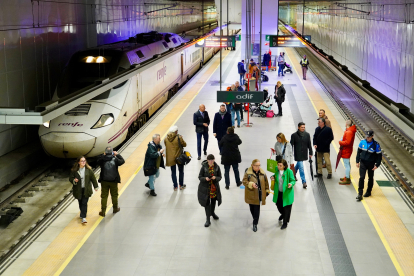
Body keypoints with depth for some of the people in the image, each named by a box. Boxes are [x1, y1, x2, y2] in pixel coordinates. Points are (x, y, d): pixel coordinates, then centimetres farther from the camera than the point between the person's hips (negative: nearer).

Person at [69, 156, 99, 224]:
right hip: (78, 190, 1)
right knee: (80, 203, 12)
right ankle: (82, 214, 34)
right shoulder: (74, 170, -5)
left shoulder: (89, 170, -3)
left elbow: (93, 178, 4)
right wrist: (74, 180, -21)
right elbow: (70, 178, 1)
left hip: (86, 190, -1)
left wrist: (96, 186, 8)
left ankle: (83, 217, -10)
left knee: (84, 203, -8)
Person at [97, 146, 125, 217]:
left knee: (104, 196, 8)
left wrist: (103, 155, 16)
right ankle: (115, 208, 33)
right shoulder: (115, 159, -12)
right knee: (114, 195, 17)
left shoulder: (102, 160, -11)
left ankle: (103, 211, 11)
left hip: (104, 181, 0)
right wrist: (117, 155, 16)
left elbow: (97, 162, 11)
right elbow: (122, 161, 6)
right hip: (113, 181, 0)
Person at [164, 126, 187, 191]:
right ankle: (181, 185, 24)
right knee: (181, 171, 16)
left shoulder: (166, 139, -6)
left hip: (170, 158, 3)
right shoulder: (179, 138, -18)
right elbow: (184, 144, -7)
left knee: (173, 172, 13)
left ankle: (175, 186, 18)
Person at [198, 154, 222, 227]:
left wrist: (215, 178, -24)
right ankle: (208, 220, 6)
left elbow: (220, 177, -2)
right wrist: (205, 178, -28)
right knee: (207, 203, -3)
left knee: (213, 201, 21)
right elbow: (200, 177, -7)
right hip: (205, 188, -3)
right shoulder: (204, 167, -13)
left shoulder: (217, 167, -8)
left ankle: (212, 213, 49)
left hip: (214, 187, 3)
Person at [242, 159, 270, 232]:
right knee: (252, 208, 14)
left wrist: (267, 191, 11)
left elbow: (266, 182, 9)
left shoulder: (262, 173, -2)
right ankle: (255, 219, 38)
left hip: (259, 194, 0)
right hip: (251, 195, 0)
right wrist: (251, 184, -26)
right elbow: (244, 181, -10)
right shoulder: (248, 173, -11)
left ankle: (255, 224, 7)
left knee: (257, 209, -2)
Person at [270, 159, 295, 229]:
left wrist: (291, 184, -33)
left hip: (287, 193, -5)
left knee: (286, 208, 8)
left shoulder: (289, 171, -20)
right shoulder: (277, 170, -5)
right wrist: (273, 177, -7)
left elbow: (293, 180, -11)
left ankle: (285, 223, 29)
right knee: (278, 205, 21)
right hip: (278, 192, 5)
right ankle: (283, 214, 56)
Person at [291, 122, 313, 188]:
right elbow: (291, 145, -5)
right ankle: (304, 182, -5)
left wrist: (310, 153, 6)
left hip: (304, 154, 4)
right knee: (301, 167, -8)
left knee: (298, 164, 20)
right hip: (298, 154, -4)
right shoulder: (294, 135, -9)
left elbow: (309, 145, 7)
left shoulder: (307, 135, 0)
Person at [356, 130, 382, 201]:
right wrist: (357, 161, 4)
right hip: (363, 163, 1)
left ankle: (369, 192, 33)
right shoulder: (362, 142, -6)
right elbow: (359, 152, 6)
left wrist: (377, 165, -11)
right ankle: (360, 194, -4)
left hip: (371, 164, -1)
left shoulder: (376, 145, -13)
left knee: (370, 178, 15)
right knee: (361, 178, -7)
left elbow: (379, 155, -6)